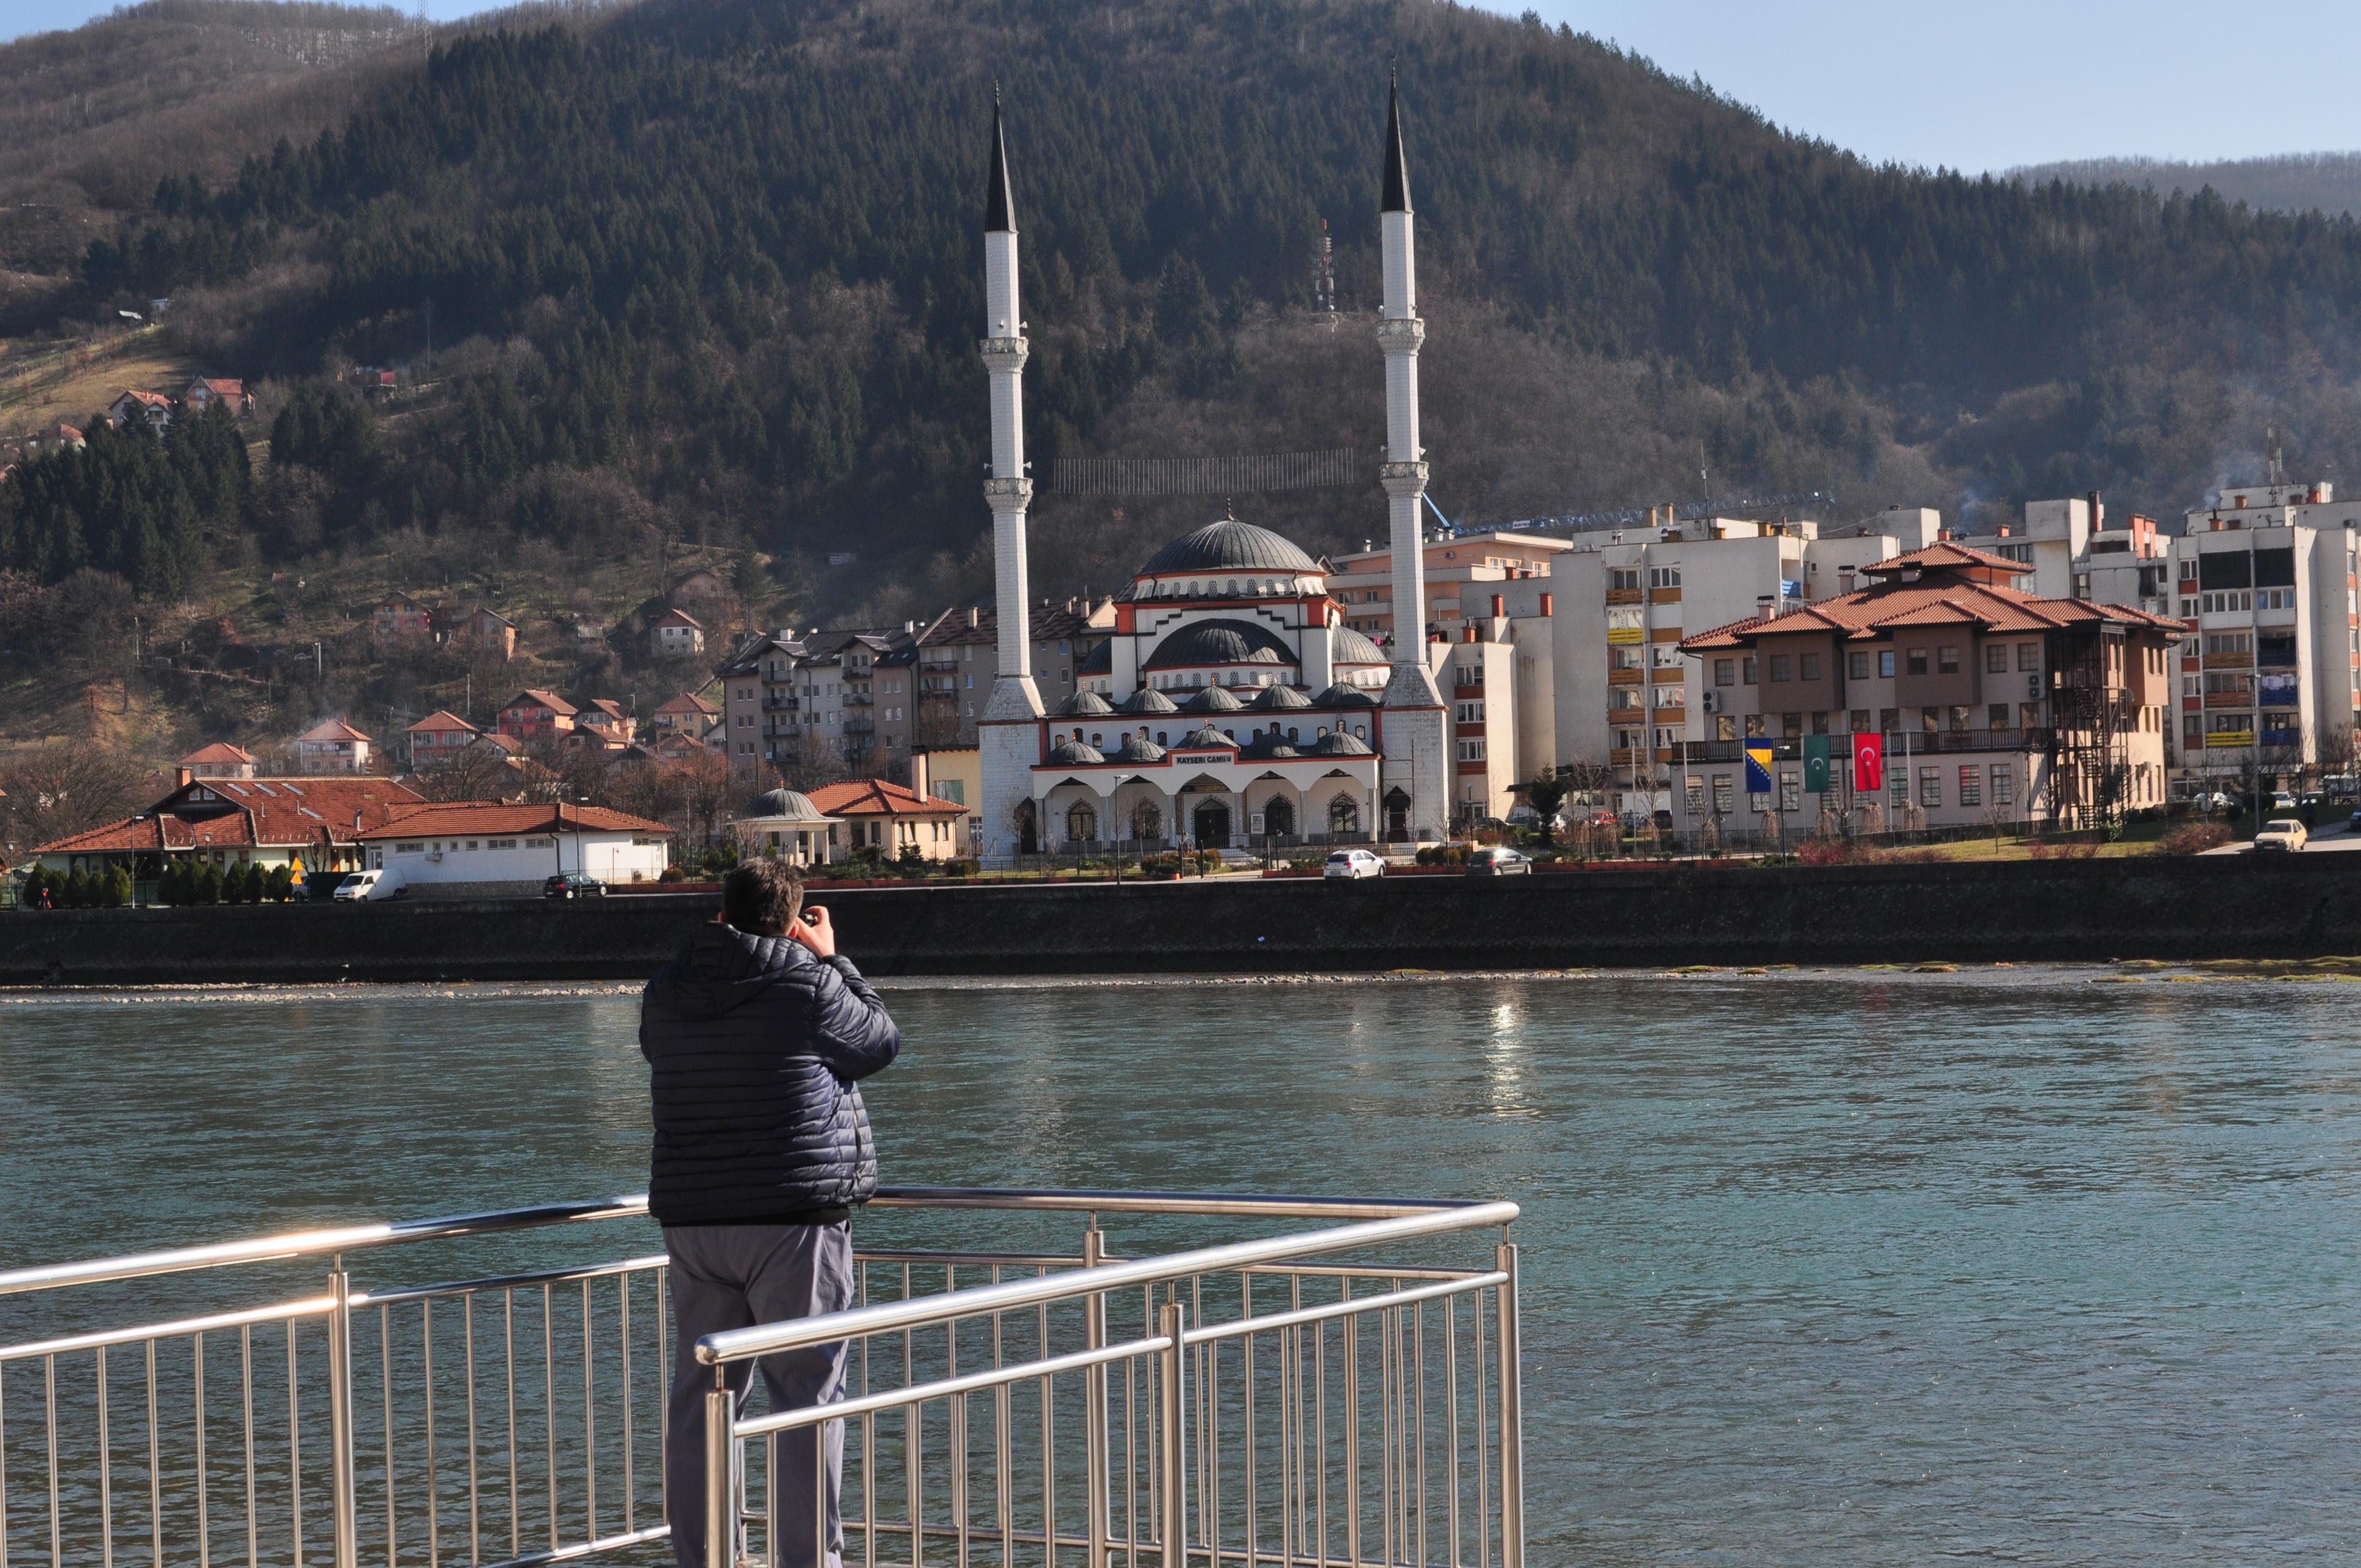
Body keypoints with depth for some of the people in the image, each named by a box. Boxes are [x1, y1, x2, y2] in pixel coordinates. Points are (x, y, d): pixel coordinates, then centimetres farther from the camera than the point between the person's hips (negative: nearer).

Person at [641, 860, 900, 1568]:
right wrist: (832, 959, 16)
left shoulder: (664, 994, 5)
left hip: (692, 1219, 5)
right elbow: (882, 1041, 6)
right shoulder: (810, 985, -9)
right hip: (795, 1218, -5)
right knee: (808, 1398, 0)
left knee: (700, 1394, 10)